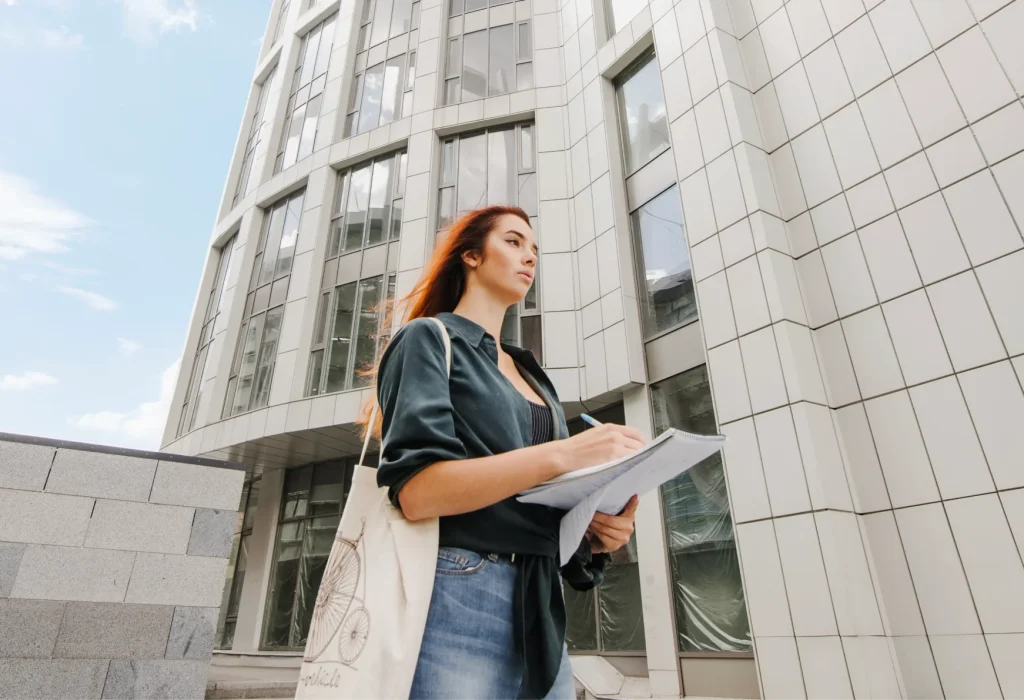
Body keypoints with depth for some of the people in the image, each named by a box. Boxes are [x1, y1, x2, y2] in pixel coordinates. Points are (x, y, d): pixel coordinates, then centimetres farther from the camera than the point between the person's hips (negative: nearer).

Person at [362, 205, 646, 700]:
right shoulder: (429, 338, -2)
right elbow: (416, 490, -17)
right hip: (455, 601, -7)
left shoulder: (534, 380, 19)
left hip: (541, 613, 7)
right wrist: (562, 454, -23)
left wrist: (599, 530, -4)